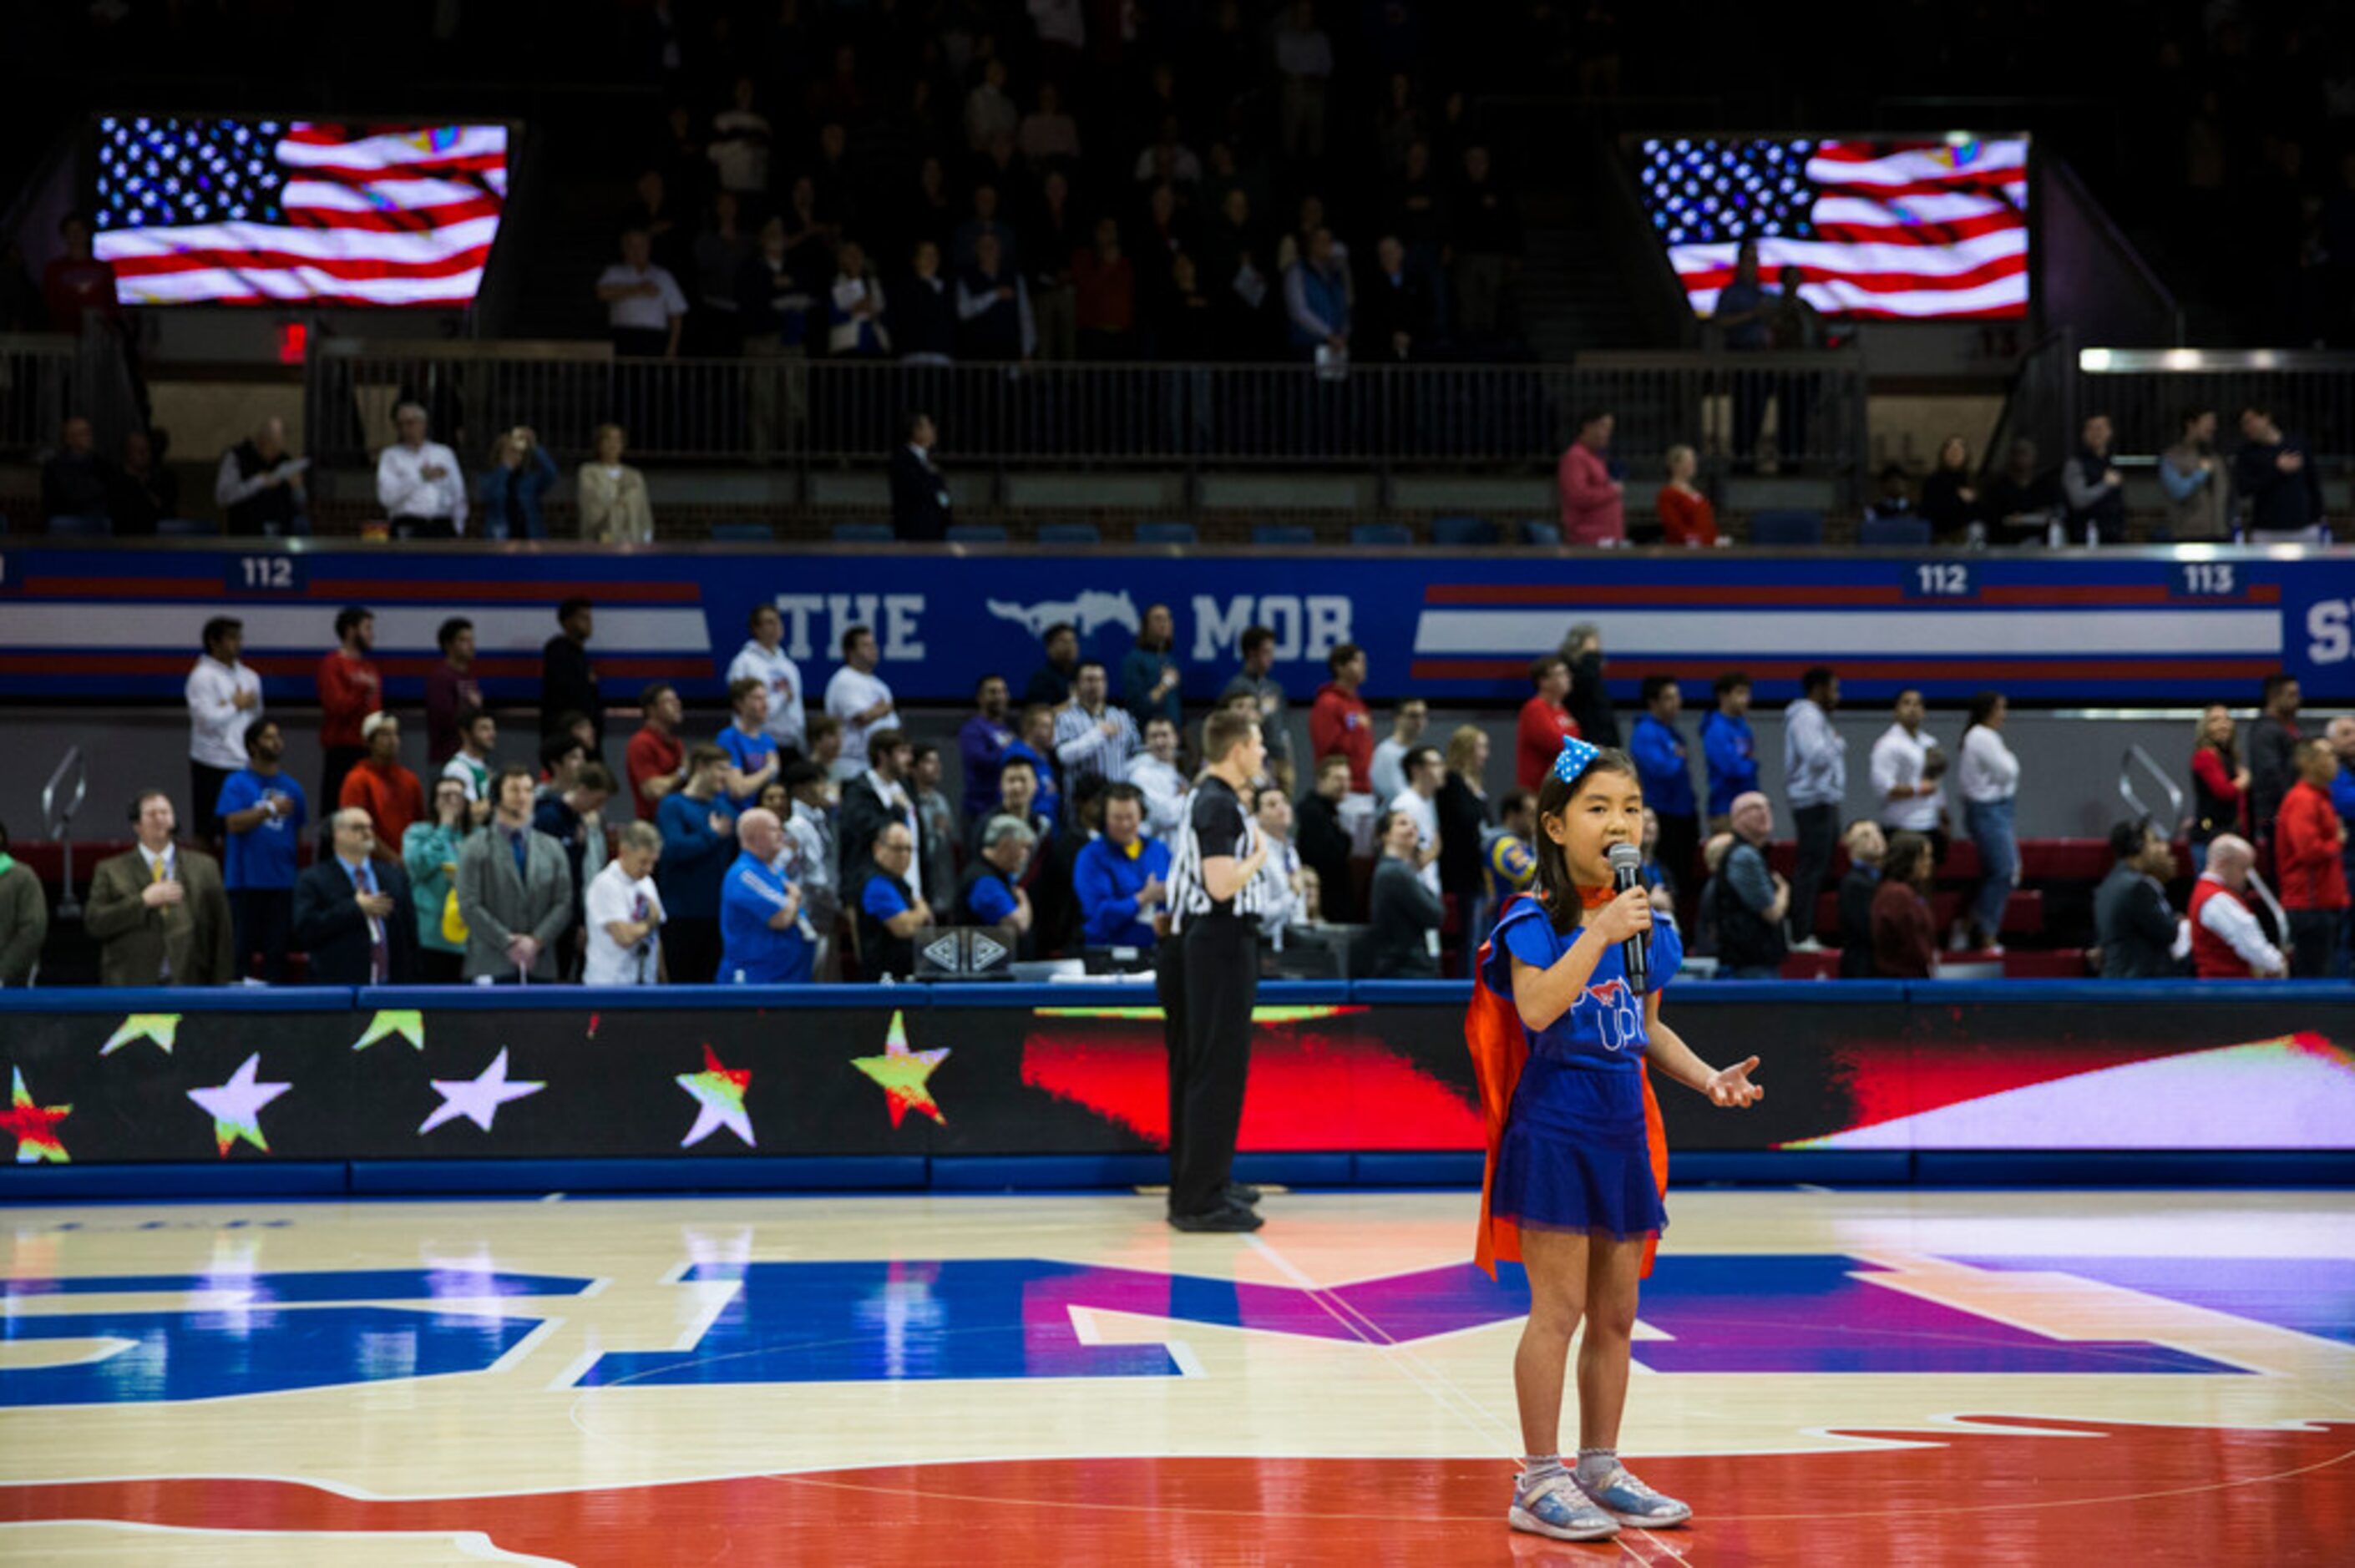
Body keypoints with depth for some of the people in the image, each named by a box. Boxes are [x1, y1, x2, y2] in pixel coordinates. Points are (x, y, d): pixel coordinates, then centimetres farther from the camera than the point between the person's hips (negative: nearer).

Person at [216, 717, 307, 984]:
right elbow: (234, 823, -13)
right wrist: (270, 809, -16)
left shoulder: (291, 788, 11)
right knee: (242, 946, -1)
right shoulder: (236, 783, 0)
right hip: (245, 881, -3)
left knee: (277, 950, 4)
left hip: (282, 882, 4)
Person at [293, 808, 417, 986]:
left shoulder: (394, 876, 15)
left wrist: (410, 984, 5)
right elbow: (304, 930, -12)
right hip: (338, 989, -3)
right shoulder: (314, 879, 2)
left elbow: (409, 937, 14)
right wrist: (356, 909, -13)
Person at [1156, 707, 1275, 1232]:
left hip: (1212, 944, 10)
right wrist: (1260, 854, -9)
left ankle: (1207, 1179, 25)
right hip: (1223, 941, -10)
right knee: (1217, 1071, -8)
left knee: (1203, 1068, 16)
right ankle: (1199, 1200, -7)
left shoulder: (1215, 798, 13)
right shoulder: (1218, 805, -17)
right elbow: (1222, 883, -25)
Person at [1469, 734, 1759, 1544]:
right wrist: (1598, 933, -27)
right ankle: (1540, 1482, 3)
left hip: (1623, 1133, 7)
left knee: (1616, 1312, 12)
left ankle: (1601, 1470, 22)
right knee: (1559, 1308, -5)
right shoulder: (1536, 920, -10)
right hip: (1554, 1127, -7)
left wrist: (1708, 1078, 5)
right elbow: (1536, 1008, -26)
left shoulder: (1647, 923, 10)